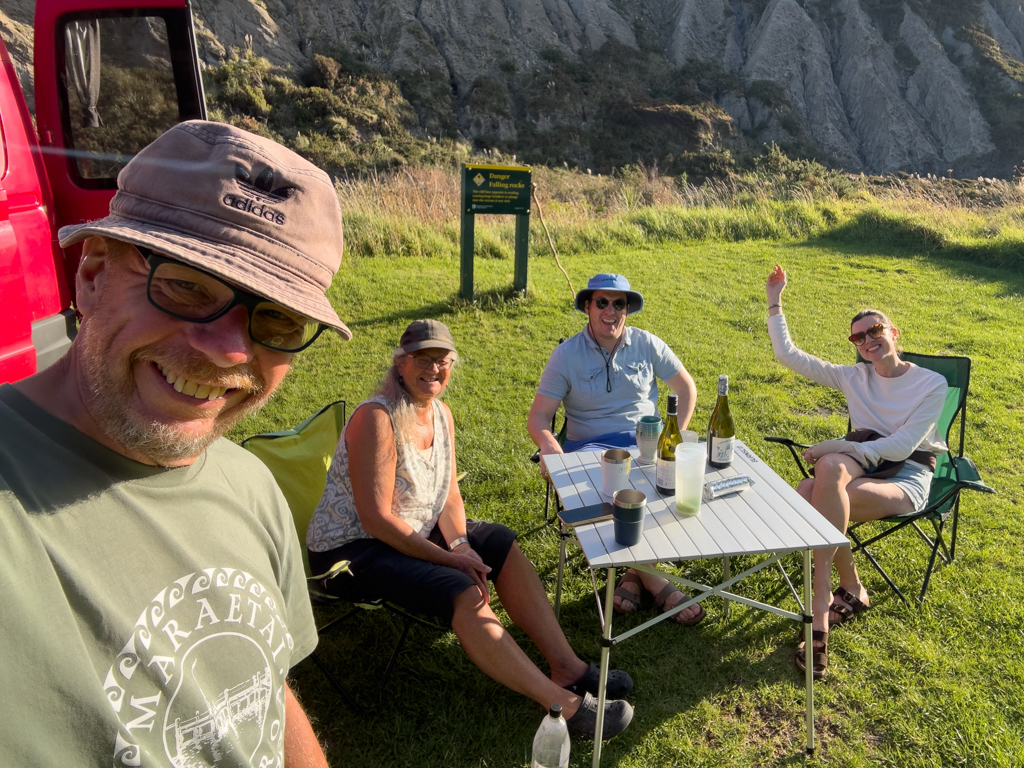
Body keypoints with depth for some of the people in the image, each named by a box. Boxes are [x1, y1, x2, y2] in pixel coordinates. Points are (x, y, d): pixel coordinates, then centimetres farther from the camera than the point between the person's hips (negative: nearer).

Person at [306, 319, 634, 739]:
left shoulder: (441, 413, 2)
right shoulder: (376, 419, -24)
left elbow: (449, 493, 4)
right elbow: (376, 520, -26)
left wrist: (459, 542, -15)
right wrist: (449, 557, -23)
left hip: (416, 532, 9)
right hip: (352, 549, -9)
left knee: (502, 545, -1)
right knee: (463, 592, -26)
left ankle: (567, 667, 1)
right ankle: (564, 703, -18)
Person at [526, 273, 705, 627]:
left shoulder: (647, 344, 8)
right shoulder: (566, 355, 2)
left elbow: (686, 388, 18)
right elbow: (538, 417, -1)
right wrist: (549, 445, -23)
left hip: (645, 439, 2)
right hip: (591, 445, -2)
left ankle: (636, 570, -16)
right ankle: (653, 579, -23)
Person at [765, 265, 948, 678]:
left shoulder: (932, 384, -1)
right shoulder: (854, 377, 11)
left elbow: (902, 446, -13)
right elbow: (788, 355, 8)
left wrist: (838, 446, -21)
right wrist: (774, 303, 6)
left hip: (906, 478, -4)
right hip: (861, 465, 4)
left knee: (814, 493, -35)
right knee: (828, 468, -36)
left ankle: (820, 615, -32)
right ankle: (851, 591, -18)